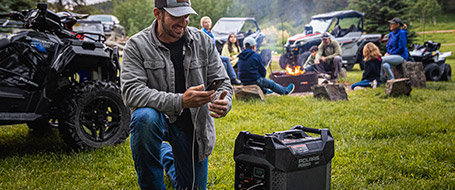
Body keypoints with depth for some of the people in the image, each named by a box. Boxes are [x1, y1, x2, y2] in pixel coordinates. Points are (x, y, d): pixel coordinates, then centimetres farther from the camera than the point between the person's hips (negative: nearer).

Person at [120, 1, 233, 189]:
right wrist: (180, 101, -37)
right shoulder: (137, 45, -14)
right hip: (158, 115, -2)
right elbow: (131, 91, -25)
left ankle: (168, 156, 43)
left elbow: (222, 83, -3)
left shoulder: (204, 42, -6)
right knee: (144, 117, -37)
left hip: (194, 125, 3)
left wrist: (224, 103, -29)